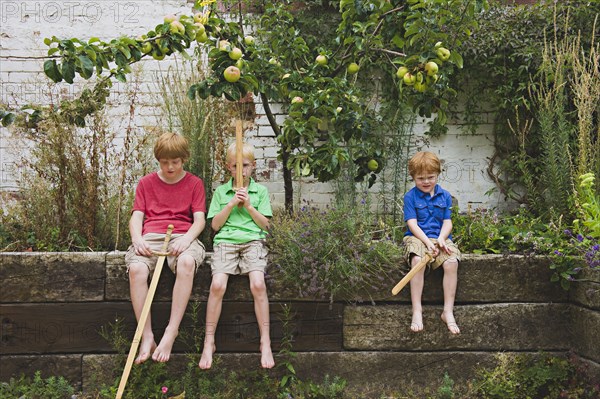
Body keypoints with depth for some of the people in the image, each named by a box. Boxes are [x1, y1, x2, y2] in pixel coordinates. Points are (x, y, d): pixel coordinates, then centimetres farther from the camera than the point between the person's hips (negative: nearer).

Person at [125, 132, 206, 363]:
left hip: (182, 236, -1)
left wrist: (186, 238, -16)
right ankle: (147, 337, -29)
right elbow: (136, 216, 12)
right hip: (150, 237, 1)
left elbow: (199, 220, 6)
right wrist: (137, 239, -11)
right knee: (136, 268, -34)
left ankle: (171, 331, -33)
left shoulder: (194, 183, 16)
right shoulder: (146, 183, 20)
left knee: (187, 262, -39)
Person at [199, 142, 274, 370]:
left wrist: (249, 205, -4)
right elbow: (215, 224, 9)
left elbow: (264, 223, 8)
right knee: (218, 285, -25)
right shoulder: (221, 191, 16)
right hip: (226, 241, 1)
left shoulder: (261, 191, 14)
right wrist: (232, 203, -2)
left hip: (253, 241, 0)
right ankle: (209, 343, -13)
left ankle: (265, 344, -18)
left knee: (258, 284, -26)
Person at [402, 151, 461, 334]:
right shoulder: (410, 196, 2)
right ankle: (417, 311, -27)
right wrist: (427, 242, -19)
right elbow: (412, 224, -6)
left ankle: (448, 312, -18)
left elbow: (447, 222, 7)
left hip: (440, 238, 3)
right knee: (417, 260, -34)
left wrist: (441, 239, -14)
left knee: (452, 262, -27)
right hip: (417, 237, -2)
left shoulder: (445, 196, 11)